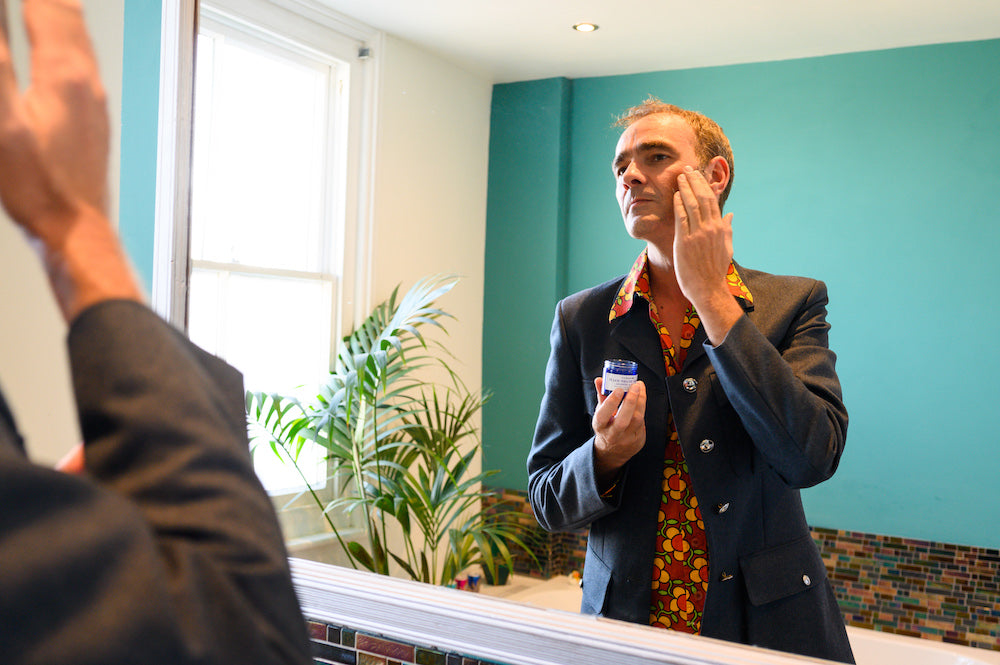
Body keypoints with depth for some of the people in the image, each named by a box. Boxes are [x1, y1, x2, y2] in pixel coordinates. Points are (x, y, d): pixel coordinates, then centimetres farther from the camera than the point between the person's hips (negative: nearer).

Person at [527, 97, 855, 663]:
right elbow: (548, 501, 0)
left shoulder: (792, 303, -5)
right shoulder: (581, 320, -2)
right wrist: (604, 456, -22)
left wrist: (712, 296, -19)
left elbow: (812, 457, -21)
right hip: (624, 619, 1)